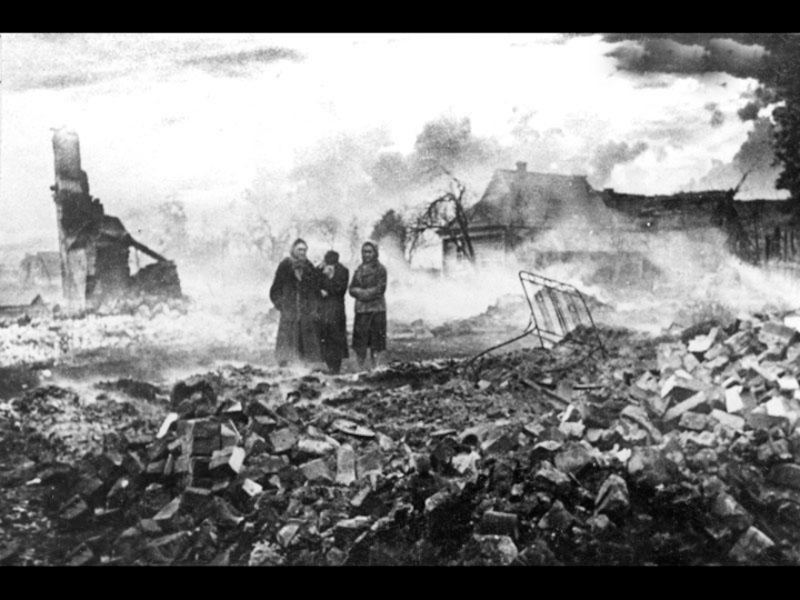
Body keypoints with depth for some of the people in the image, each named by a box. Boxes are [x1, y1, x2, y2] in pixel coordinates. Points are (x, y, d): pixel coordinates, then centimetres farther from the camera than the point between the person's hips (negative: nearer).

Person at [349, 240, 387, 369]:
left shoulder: (380, 269, 0)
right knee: (359, 344, 3)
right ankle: (360, 369, 12)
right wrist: (370, 292, -10)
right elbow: (352, 289, 7)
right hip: (361, 309, 4)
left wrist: (362, 292, -8)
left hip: (377, 309, -4)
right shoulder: (359, 269, 13)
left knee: (376, 344, -1)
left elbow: (380, 289, -8)